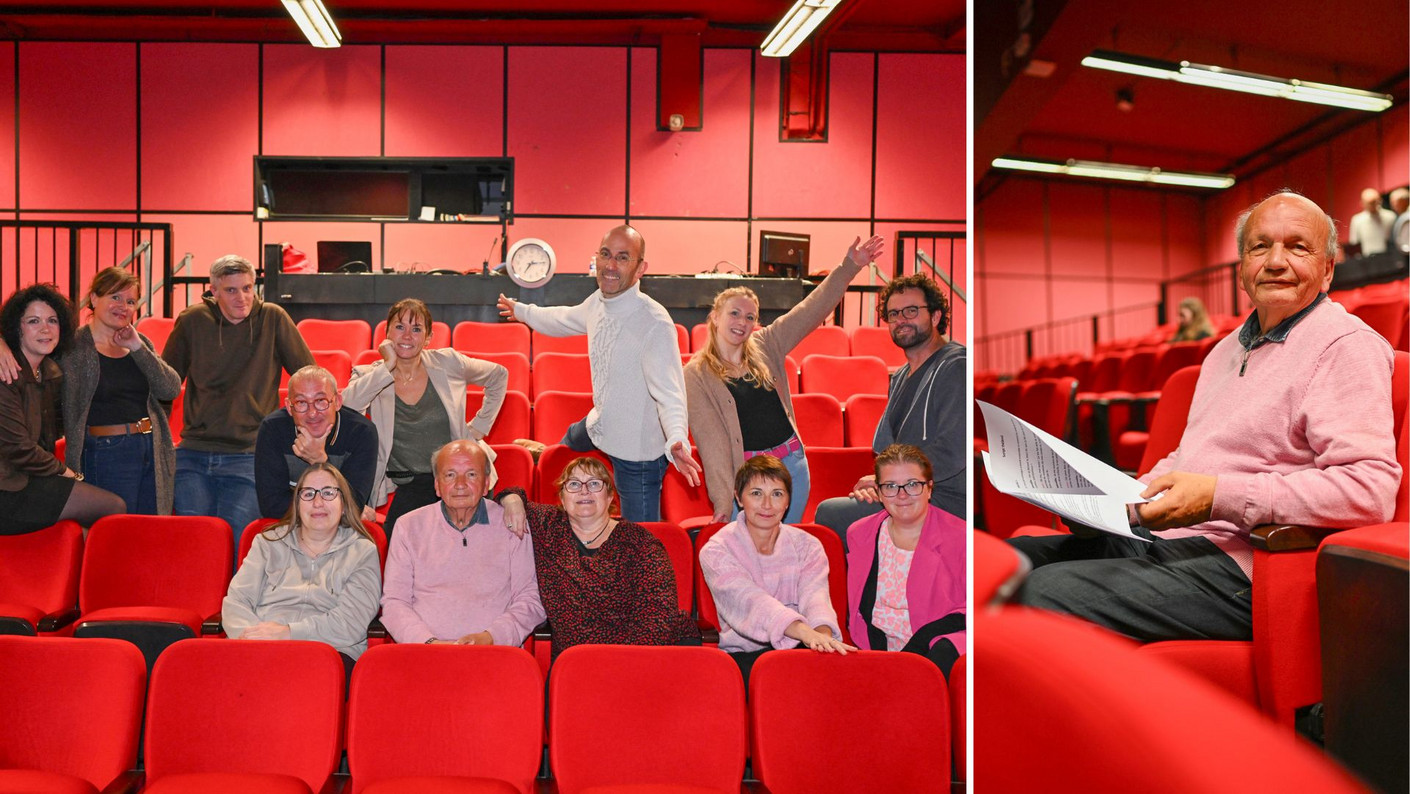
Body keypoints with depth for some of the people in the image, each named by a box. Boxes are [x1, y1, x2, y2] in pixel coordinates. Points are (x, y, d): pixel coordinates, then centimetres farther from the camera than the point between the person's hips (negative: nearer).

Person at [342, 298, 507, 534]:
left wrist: (479, 427, 13)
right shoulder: (371, 376, 1)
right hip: (408, 487, 0)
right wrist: (388, 366, -16)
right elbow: (346, 406, -21)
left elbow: (499, 376, 18)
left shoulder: (448, 363, 3)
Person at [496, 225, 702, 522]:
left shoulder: (655, 323, -31)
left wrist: (676, 442, -56)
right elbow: (566, 319, 17)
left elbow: (669, 393, -37)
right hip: (599, 427, 9)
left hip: (638, 451, -9)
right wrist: (522, 311, 34)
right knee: (566, 448, 40)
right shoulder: (598, 302, -6)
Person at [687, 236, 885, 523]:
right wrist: (722, 499, -16)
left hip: (792, 463, 4)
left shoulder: (765, 347, 6)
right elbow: (710, 440, -11)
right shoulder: (696, 374, -5)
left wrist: (849, 266, -1)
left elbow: (812, 310, 6)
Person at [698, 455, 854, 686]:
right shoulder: (715, 551, -2)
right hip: (744, 653, -2)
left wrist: (822, 634, -35)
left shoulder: (807, 546, 10)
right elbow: (749, 600, -20)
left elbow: (815, 596, -10)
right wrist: (806, 633, -38)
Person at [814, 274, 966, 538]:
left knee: (829, 512, -18)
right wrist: (874, 482, -2)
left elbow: (953, 452, -22)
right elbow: (884, 447, 22)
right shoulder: (899, 377, 19)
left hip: (942, 502, -9)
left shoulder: (956, 366, -12)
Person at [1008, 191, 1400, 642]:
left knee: (1049, 590, -27)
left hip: (1235, 564, -8)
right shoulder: (1228, 349, 24)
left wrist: (1219, 496, -23)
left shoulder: (1348, 345, -5)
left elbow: (1371, 489, -19)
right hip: (1154, 538, 9)